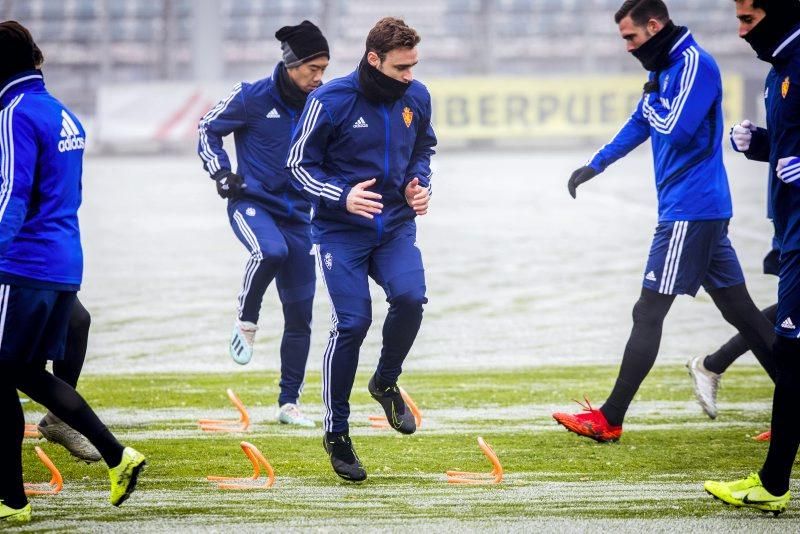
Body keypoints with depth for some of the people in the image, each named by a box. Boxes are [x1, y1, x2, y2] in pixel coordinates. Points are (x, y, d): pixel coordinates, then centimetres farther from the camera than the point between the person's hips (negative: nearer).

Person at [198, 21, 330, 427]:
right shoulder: (253, 98, -10)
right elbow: (208, 128, 3)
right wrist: (222, 173, -8)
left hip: (297, 214, 4)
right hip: (251, 202, -4)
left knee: (300, 312, 3)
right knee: (271, 251, -38)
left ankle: (289, 402, 14)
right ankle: (246, 321, -11)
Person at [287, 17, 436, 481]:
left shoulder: (416, 97, 0)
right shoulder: (332, 101, -14)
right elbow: (300, 164, -6)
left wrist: (419, 184, -1)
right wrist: (343, 196, -20)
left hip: (395, 225, 3)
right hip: (341, 230, -3)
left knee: (410, 297, -22)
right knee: (352, 323, -11)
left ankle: (386, 383, 8)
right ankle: (337, 433, 6)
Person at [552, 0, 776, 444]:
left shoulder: (694, 64, -14)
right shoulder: (666, 67, 16)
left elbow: (676, 129, -24)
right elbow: (641, 124, 29)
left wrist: (650, 100, -5)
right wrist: (595, 165, 36)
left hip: (690, 211, -10)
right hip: (704, 209, 10)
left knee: (649, 312, -7)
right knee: (740, 310, 9)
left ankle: (609, 420, -6)